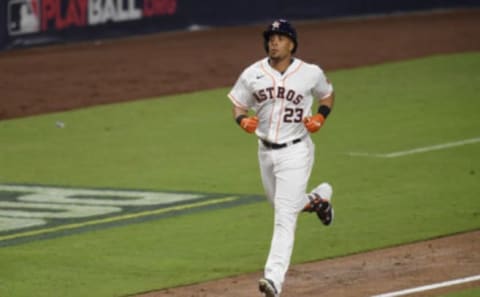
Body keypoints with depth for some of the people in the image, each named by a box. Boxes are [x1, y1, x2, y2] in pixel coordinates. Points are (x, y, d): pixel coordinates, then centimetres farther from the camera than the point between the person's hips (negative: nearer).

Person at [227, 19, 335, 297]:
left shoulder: (311, 73, -8)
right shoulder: (252, 74, -3)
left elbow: (328, 94, 10)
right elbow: (238, 107, 7)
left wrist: (320, 117, -9)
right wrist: (243, 120, -16)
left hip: (296, 151, -5)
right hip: (266, 151, 5)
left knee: (284, 218, -12)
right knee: (280, 205, 22)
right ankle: (318, 197, 54)